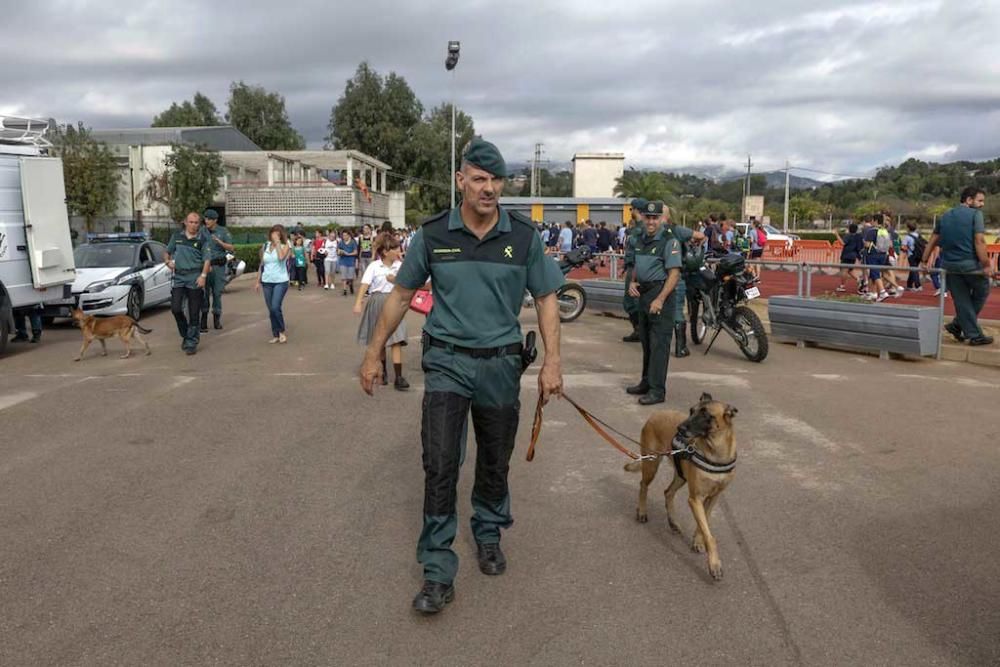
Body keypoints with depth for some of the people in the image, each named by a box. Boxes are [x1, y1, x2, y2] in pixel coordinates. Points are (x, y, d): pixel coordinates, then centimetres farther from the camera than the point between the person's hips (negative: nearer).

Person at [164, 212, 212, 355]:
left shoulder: (203, 239, 0)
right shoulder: (177, 236, 9)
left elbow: (207, 259, -7)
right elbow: (167, 252, 21)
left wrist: (203, 275, -21)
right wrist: (167, 261, 0)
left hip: (195, 279, -3)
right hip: (179, 278, 3)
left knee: (194, 313, 0)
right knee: (175, 308, -6)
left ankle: (191, 342, 8)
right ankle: (185, 335, 18)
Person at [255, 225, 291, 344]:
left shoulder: (285, 246, -3)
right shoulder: (265, 247, 9)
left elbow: (281, 257, -25)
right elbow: (261, 265, 14)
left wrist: (277, 242, -17)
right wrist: (258, 281, 12)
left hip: (281, 281, -4)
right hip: (267, 282, 5)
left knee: (275, 307, -16)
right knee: (271, 310, 6)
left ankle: (282, 332, 3)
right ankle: (275, 335, 16)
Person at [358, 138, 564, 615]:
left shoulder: (524, 236, -4)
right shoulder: (433, 234, -4)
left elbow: (546, 298, 3)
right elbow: (401, 294, 5)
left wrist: (552, 361, -6)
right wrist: (374, 353, 5)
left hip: (500, 363, 1)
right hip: (447, 361, -1)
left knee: (495, 463, 15)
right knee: (440, 463, -7)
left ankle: (488, 535, 40)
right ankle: (438, 573, 5)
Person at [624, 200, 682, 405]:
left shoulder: (668, 241, -11)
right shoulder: (638, 240, 13)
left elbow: (674, 273, -16)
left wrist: (660, 299, -22)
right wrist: (632, 282, 5)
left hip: (661, 294, -8)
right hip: (643, 294, 8)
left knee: (658, 343, -8)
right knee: (645, 341, 15)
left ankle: (657, 390, -5)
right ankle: (647, 382, 26)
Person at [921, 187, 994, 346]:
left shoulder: (945, 216, 14)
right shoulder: (975, 214, -5)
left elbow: (933, 241, 14)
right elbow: (979, 241, -15)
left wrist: (924, 261, 16)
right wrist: (986, 264, -15)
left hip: (949, 265, 6)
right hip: (970, 264, -6)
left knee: (961, 300, 10)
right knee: (981, 293, 15)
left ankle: (974, 335, 13)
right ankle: (957, 325, 14)